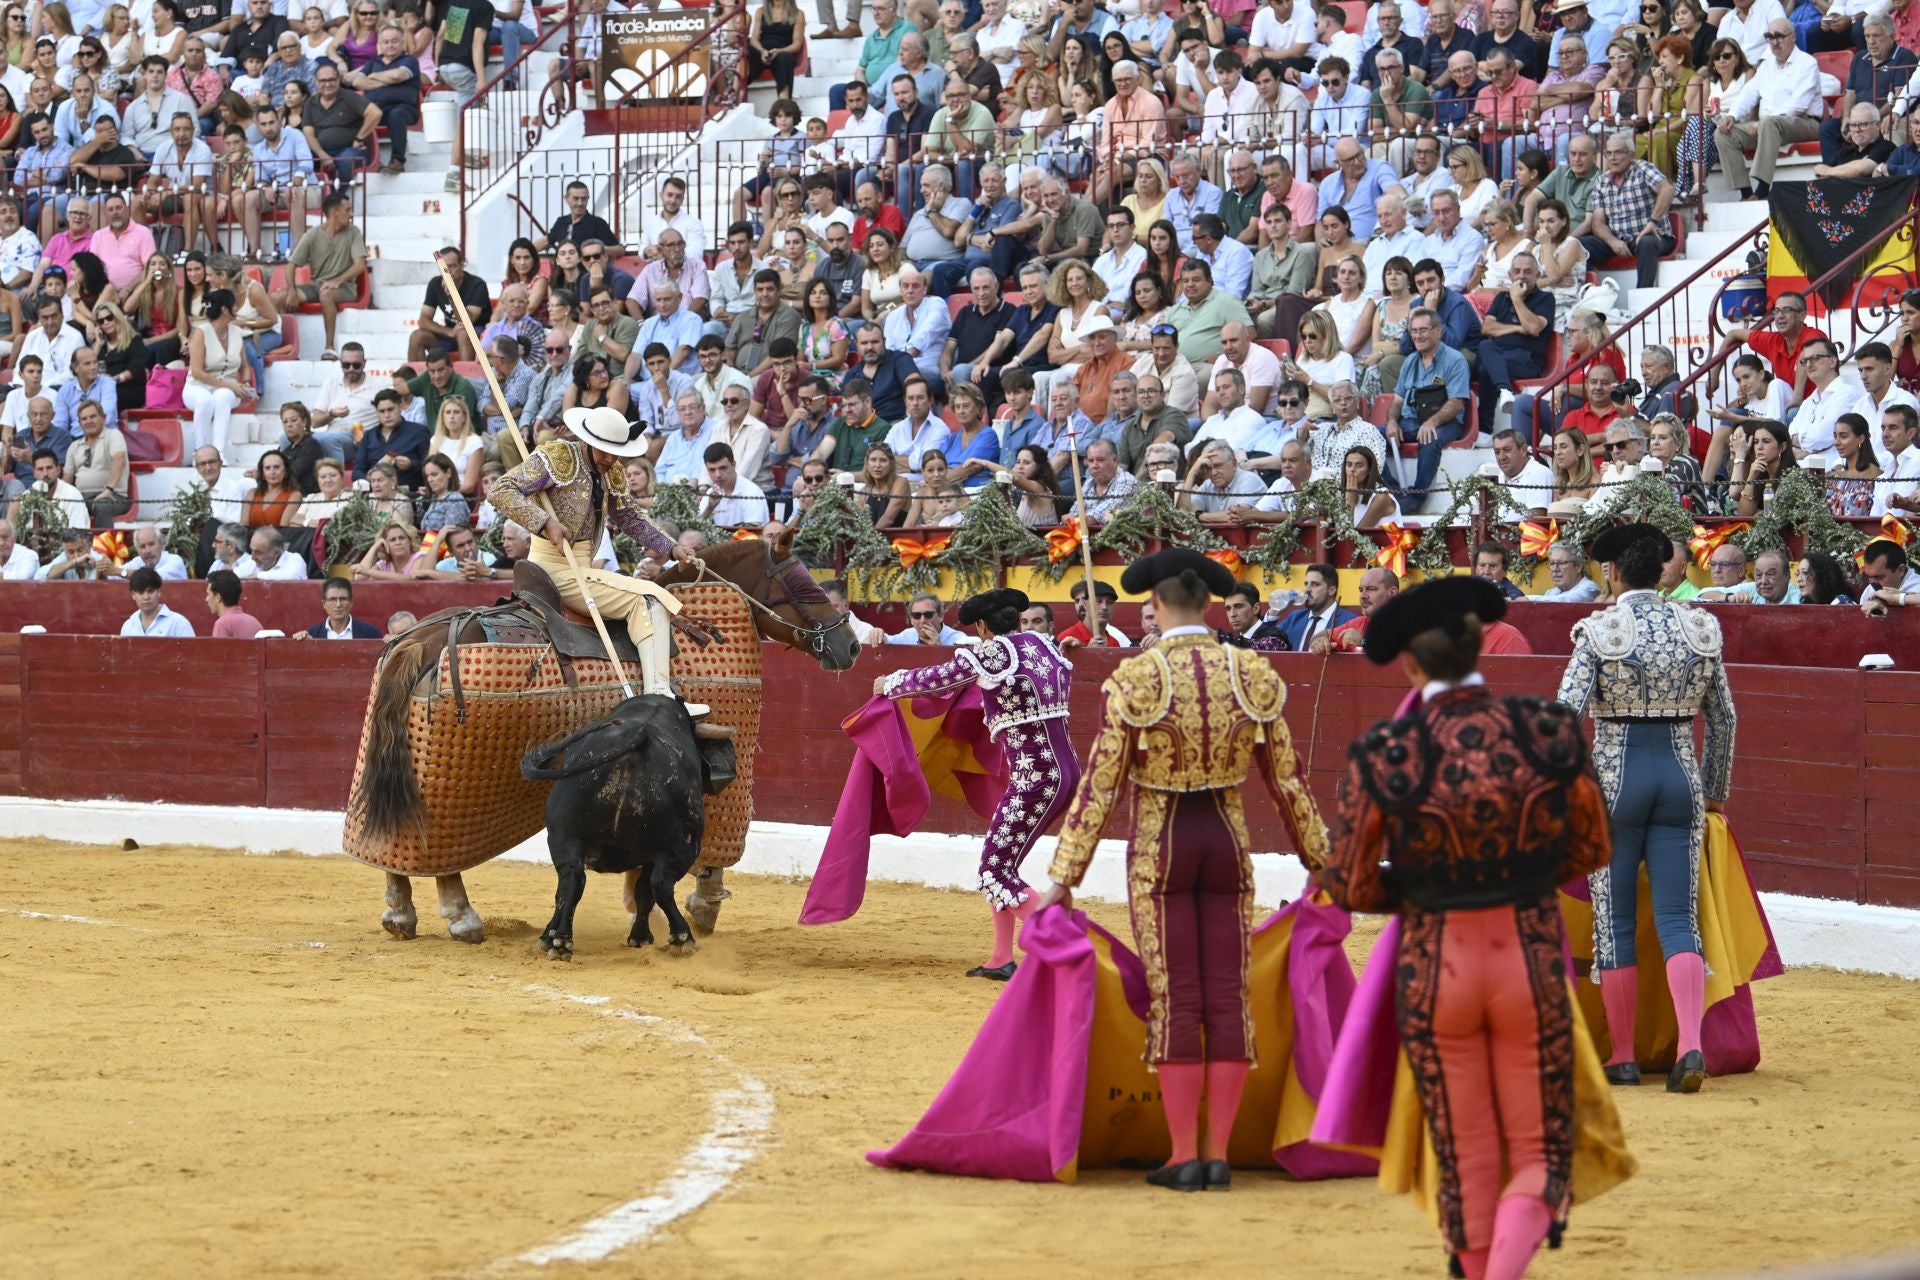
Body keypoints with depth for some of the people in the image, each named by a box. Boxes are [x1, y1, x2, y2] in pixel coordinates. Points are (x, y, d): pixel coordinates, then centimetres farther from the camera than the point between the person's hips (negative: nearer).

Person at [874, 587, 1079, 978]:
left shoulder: (990, 654, -10)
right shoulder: (1043, 643, 10)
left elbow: (934, 679, 3)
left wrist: (889, 685, 23)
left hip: (1035, 777, -8)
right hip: (1068, 768, 8)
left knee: (995, 872, -3)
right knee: (999, 862, 18)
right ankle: (1001, 960, 21)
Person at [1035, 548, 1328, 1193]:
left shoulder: (1135, 679, -12)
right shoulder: (1254, 675, -2)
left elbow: (1101, 785, -10)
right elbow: (1286, 778, 4)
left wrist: (1063, 878, -6)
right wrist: (1320, 860, 15)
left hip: (1160, 847, -3)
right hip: (1228, 840, 3)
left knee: (1175, 1001, 1)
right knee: (1227, 998, 5)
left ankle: (1183, 1157, 2)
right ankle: (1218, 1155, 7)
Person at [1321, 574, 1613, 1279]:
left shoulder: (1383, 757, -14)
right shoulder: (1552, 732, -10)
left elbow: (1349, 886, -7)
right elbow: (1590, 852, 3)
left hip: (1434, 973, 0)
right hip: (1532, 970, 0)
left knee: (1468, 1165, 16)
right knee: (1539, 1166, 10)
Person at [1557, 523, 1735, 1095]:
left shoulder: (1600, 632, -7)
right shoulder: (1698, 629, 5)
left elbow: (1565, 715, -15)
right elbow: (1723, 718, 11)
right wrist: (1715, 790, 23)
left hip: (1616, 777, -3)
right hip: (1680, 776, 3)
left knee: (1615, 923, 7)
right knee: (1678, 920, 2)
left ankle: (1622, 1057, 10)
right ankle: (1691, 1045, -17)